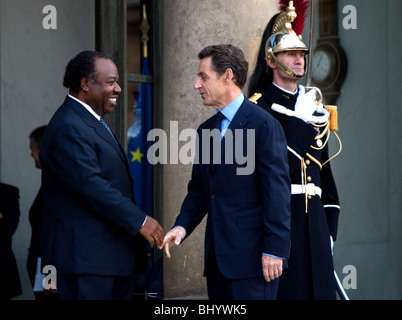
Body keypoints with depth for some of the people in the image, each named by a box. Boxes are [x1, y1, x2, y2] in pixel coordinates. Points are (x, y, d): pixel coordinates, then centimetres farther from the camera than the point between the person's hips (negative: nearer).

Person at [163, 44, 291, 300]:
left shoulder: (264, 125, -8)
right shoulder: (205, 131, 16)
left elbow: (277, 190, -12)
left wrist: (274, 249, -16)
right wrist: (182, 226, 1)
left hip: (252, 255, -8)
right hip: (218, 258, 8)